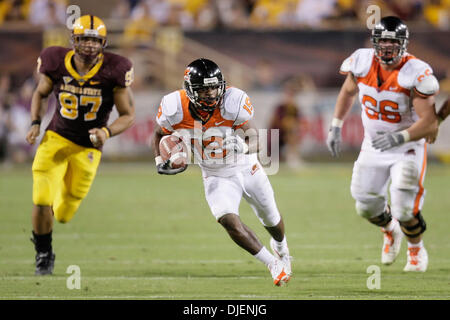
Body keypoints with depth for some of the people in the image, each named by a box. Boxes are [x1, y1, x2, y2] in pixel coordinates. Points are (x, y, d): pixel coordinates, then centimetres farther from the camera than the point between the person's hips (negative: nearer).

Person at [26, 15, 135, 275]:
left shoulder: (114, 71, -15)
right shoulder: (58, 63, -9)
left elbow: (128, 116, -6)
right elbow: (40, 93, 12)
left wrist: (107, 132, -25)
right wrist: (36, 123, -4)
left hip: (88, 149, 0)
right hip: (56, 139, 0)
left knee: (63, 215, 7)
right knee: (42, 202, -17)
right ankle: (43, 254, 11)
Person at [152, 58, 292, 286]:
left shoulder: (233, 103, -28)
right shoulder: (175, 109, -23)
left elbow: (254, 140, -21)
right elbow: (160, 135, -1)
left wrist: (242, 147, -42)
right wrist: (160, 162, -16)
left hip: (246, 168, 0)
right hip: (216, 177, 0)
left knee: (271, 220, 17)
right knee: (230, 222, -21)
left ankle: (280, 248, 54)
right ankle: (273, 264, 0)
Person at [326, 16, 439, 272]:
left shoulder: (416, 74, -25)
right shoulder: (362, 62, -11)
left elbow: (430, 123, -26)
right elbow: (348, 91, 12)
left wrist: (400, 137, -39)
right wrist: (336, 127, 11)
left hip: (408, 148, -4)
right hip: (374, 146, 4)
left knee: (404, 210, -12)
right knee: (367, 207, 6)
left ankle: (417, 250, 22)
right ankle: (390, 231, 43)